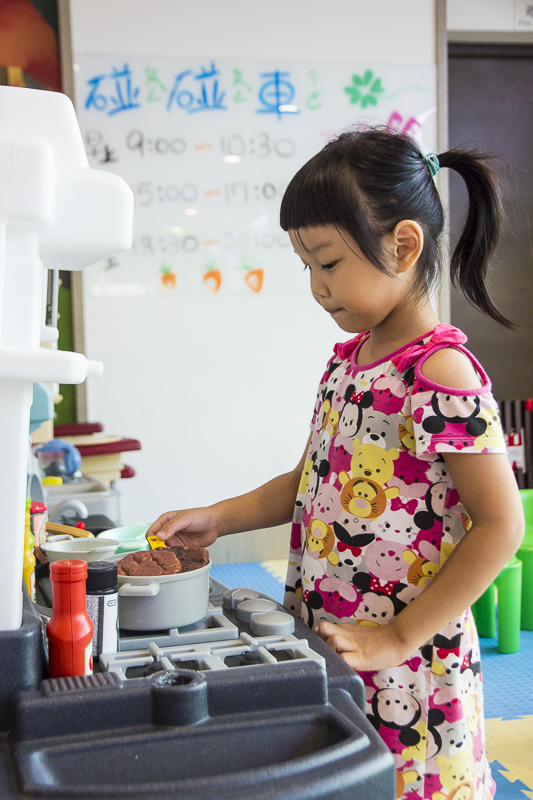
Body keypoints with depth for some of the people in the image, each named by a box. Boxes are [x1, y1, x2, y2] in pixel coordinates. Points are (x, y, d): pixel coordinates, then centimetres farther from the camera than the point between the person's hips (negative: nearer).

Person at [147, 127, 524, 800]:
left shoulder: (440, 373, -18)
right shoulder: (349, 357, 8)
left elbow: (501, 525, -20)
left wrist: (399, 637, -18)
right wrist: (218, 518, 6)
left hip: (403, 667, -7)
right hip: (326, 650, 8)